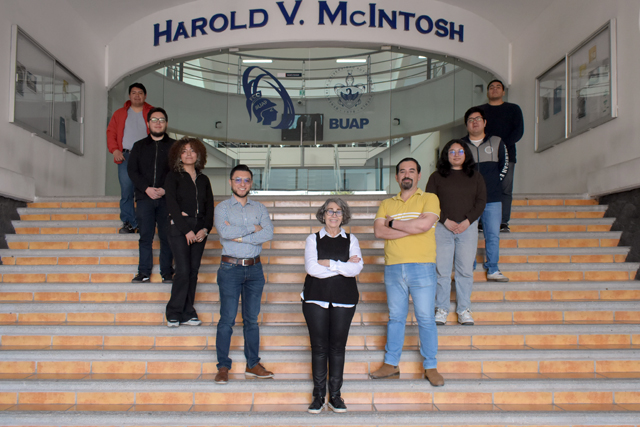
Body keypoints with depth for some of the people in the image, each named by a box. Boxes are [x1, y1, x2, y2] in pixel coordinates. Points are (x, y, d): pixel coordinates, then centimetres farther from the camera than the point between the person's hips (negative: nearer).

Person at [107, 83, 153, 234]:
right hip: (125, 157, 1)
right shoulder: (119, 113, 18)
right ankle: (129, 223, 6)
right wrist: (114, 149, -3)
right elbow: (111, 132, 14)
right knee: (126, 191, -3)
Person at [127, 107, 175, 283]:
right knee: (145, 236, 2)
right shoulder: (139, 146, 15)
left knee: (167, 236, -1)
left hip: (167, 198, -1)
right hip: (144, 197, 2)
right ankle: (144, 272, 9)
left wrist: (165, 189, -13)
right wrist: (146, 188, -9)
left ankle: (167, 272, 6)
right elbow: (132, 170, 7)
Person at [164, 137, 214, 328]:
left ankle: (187, 314, 12)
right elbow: (172, 205, -7)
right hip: (179, 228, -4)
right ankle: (174, 314, 2)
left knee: (194, 271, 4)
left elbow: (210, 207, 11)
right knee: (183, 270, -10)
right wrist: (187, 230, -14)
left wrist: (205, 229, -5)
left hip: (199, 229, 4)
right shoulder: (173, 177, 3)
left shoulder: (203, 180, 16)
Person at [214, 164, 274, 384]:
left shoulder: (259, 208, 9)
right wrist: (253, 229, -11)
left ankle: (253, 365, 17)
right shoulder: (222, 208, 2)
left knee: (252, 318, 9)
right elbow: (224, 231, -18)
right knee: (227, 319, -1)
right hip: (230, 268, -3)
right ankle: (223, 366, 8)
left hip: (254, 268, 3)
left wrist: (239, 236, -14)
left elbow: (269, 233, -8)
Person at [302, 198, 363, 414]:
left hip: (344, 299, 1)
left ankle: (335, 395, 12)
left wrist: (328, 263, -10)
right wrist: (344, 266, -8)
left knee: (338, 346, 3)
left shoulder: (351, 240, 10)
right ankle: (318, 395, 10)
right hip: (316, 298, -1)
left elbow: (357, 268, -6)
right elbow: (311, 268, -8)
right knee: (319, 346, 0)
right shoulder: (313, 239, 8)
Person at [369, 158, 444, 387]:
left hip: (422, 267, -3)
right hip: (393, 268, 3)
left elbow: (424, 224, -15)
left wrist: (393, 223, -5)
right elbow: (378, 231, -3)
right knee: (395, 318, 11)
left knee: (426, 319, 1)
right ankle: (391, 364, 19)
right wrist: (411, 228, -11)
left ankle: (431, 367, 12)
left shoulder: (429, 199, 4)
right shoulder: (386, 204, 13)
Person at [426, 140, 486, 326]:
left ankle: (464, 309, 10)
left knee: (465, 270, 1)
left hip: (468, 227, 1)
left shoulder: (476, 177, 12)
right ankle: (441, 309, 6)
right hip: (442, 227, -1)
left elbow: (481, 201, 5)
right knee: (442, 270, -2)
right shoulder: (436, 177, 7)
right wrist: (446, 221, -9)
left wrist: (467, 222, -8)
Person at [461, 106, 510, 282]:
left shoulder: (497, 142, 8)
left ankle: (492, 270, 11)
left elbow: (504, 166, 14)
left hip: (492, 200, 1)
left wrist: (493, 183, 8)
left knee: (493, 235, 2)